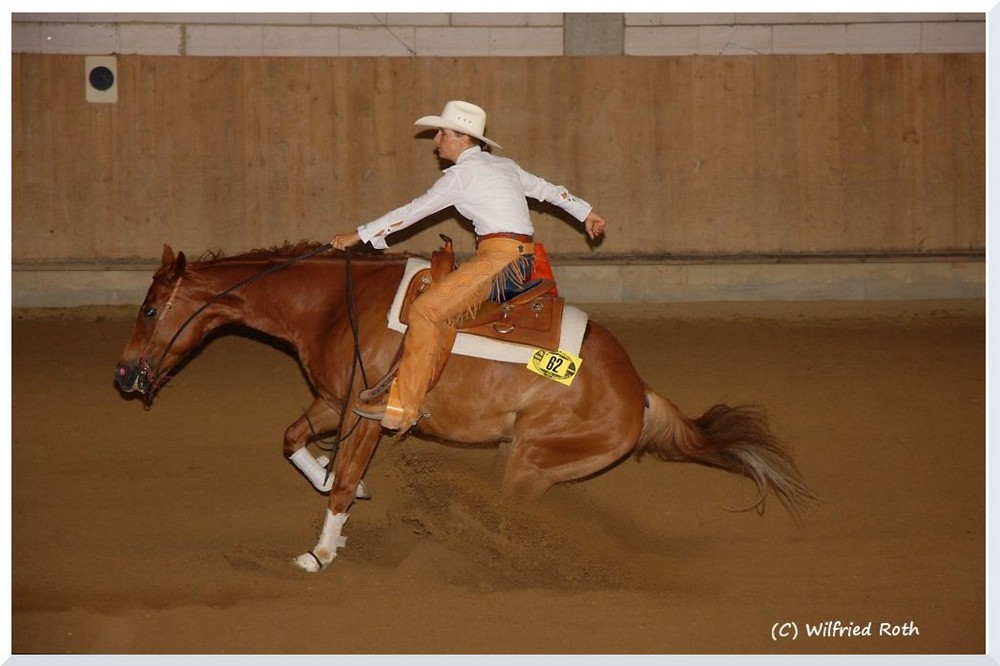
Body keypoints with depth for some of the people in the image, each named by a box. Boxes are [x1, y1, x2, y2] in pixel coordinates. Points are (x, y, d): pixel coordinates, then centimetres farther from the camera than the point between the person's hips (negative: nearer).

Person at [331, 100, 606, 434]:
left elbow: (413, 211, -4)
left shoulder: (463, 174, -6)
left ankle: (403, 407, -21)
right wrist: (585, 212, 45)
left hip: (500, 258, -10)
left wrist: (360, 235, 2)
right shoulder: (503, 165, 19)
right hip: (521, 257, 10)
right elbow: (546, 189, 30)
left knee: (426, 309, -16)